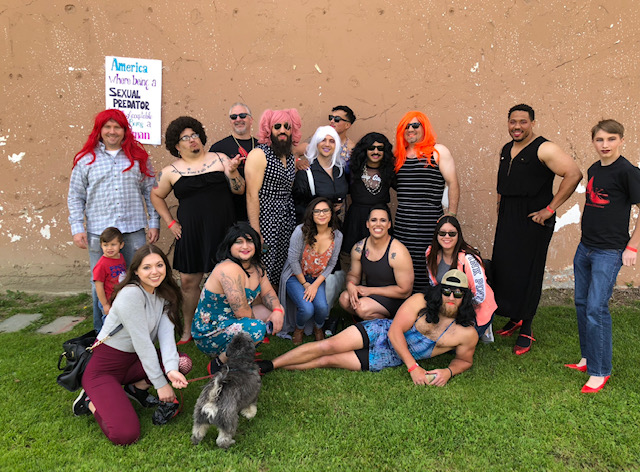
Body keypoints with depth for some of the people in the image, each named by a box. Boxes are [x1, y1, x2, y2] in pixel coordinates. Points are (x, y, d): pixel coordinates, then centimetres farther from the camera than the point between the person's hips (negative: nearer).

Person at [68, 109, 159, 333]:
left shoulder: (138, 156, 8)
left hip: (133, 230, 0)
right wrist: (77, 227, 0)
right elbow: (75, 196, 8)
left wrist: (154, 222, 4)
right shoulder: (85, 159, 6)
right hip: (98, 232, 0)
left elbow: (150, 192, 9)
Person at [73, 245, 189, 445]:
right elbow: (142, 343, -23)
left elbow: (166, 334, -11)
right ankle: (91, 402, 5)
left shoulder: (164, 294, 0)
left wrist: (172, 370, -28)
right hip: (102, 369, -7)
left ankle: (137, 388, 7)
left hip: (132, 361, 8)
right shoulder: (130, 294, -24)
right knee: (125, 435, -23)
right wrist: (160, 384, -18)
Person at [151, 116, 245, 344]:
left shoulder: (220, 159, 5)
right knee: (188, 281, 6)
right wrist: (171, 223, 10)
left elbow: (240, 190, 4)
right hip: (191, 234, 1)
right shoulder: (171, 171, 5)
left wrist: (232, 172, -15)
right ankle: (187, 330, 23)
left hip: (223, 231, 0)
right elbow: (156, 196, 18)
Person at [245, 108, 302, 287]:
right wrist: (255, 232, -19)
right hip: (265, 222, -7)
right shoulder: (259, 154, -8)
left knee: (279, 274, 10)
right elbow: (252, 195, -14)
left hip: (287, 222, 7)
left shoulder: (290, 157, 14)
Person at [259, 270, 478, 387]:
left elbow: (464, 360, 9)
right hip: (380, 332, 0)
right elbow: (395, 330, -16)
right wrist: (413, 367, -23)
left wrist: (448, 371, -14)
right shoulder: (419, 301, -13)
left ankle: (274, 367, -3)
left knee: (328, 360, -12)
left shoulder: (467, 334, -8)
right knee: (327, 346, -17)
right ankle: (269, 364, -3)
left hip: (388, 359, 0)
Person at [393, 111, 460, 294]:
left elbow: (453, 184, -2)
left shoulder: (438, 152, 2)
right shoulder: (400, 155, 17)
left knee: (427, 265, -6)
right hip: (403, 222, 5)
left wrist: (451, 217, -7)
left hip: (429, 221, -5)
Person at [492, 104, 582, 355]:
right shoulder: (505, 150, 13)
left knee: (527, 274, 0)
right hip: (507, 221, 7)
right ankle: (514, 318, 28)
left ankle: (526, 330, 14)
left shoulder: (544, 149, -11)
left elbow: (574, 174, -19)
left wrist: (550, 208, -19)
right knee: (502, 268, 8)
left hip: (533, 221, -7)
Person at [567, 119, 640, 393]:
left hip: (609, 252, -7)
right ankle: (588, 358, 27)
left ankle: (600, 371, 5)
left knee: (596, 308, -8)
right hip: (585, 248, 7)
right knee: (582, 304, 12)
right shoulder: (593, 170, 10)